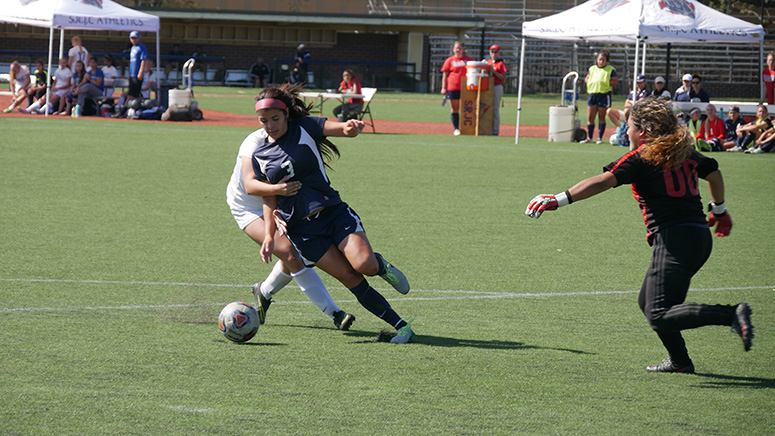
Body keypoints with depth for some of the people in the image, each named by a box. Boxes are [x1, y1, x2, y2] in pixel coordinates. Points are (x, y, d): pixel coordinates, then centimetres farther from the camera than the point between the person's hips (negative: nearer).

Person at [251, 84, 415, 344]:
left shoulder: (305, 128, -1)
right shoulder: (259, 156, 5)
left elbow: (340, 128, -13)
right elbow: (269, 199, 12)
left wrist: (350, 127, -38)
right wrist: (269, 235, 0)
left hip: (333, 212, -1)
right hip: (301, 229, 1)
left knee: (364, 264, -25)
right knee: (351, 280, -11)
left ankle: (381, 266, 13)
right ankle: (401, 327, -2)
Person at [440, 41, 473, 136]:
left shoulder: (469, 60, 13)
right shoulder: (449, 60, 7)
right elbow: (445, 74, 6)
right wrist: (443, 88, -1)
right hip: (453, 88, -1)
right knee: (454, 109, 1)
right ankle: (456, 129, 7)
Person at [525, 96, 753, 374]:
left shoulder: (641, 158, -4)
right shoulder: (686, 153, 17)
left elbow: (603, 181, -16)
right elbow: (714, 173, 33)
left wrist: (559, 200, -19)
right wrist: (719, 210, 49)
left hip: (674, 240, -8)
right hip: (700, 237, 8)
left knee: (659, 316, -13)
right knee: (648, 302, 21)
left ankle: (732, 315, -26)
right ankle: (679, 360, 22)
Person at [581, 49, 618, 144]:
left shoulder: (610, 70, 2)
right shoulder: (592, 69, 15)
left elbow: (616, 82, -2)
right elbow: (586, 79, 22)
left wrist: (605, 83, -13)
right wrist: (591, 82, 0)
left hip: (604, 94, -4)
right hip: (592, 93, 4)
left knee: (601, 117, 1)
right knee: (590, 117, 0)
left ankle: (600, 138, 6)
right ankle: (589, 137, 6)